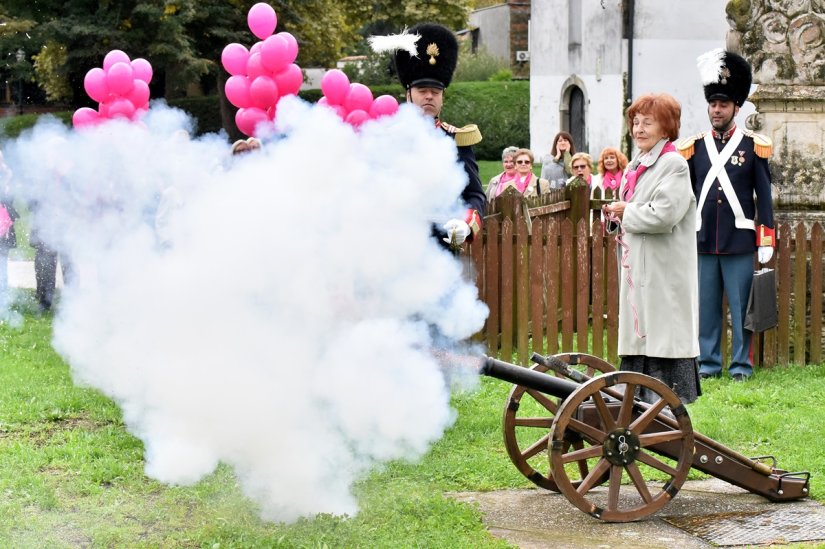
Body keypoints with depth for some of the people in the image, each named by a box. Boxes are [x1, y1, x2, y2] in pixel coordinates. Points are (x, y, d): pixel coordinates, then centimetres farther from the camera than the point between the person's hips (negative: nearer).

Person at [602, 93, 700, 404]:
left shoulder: (674, 165, -8)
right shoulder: (635, 167, 19)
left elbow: (663, 215, -20)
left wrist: (625, 212, -7)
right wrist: (616, 217, 4)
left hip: (664, 273, -9)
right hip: (636, 270, 9)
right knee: (638, 339, 9)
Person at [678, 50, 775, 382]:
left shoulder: (753, 147, 2)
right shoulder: (694, 147, 7)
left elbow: (764, 197, 3)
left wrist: (766, 242, -2)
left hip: (740, 242, -2)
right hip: (702, 241, 2)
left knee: (741, 306, 1)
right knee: (705, 306, 6)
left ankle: (741, 364, 9)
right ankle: (708, 363, 14)